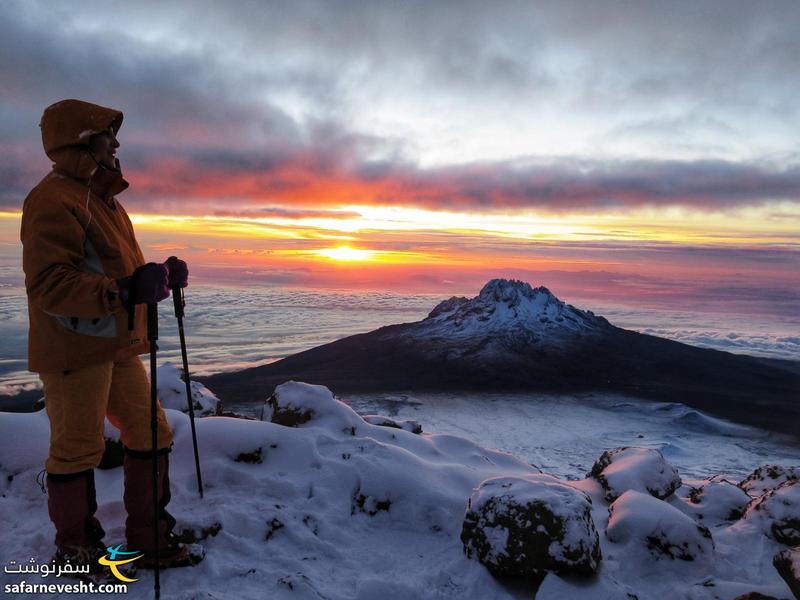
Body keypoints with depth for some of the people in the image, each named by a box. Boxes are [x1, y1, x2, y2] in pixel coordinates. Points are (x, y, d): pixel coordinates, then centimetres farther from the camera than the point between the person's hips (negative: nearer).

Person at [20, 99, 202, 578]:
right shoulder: (53, 200, -13)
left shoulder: (102, 197, 17)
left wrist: (158, 275, 4)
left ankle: (149, 540, 24)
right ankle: (76, 551, 23)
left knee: (152, 435, 11)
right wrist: (126, 290, -34)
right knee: (78, 450, 4)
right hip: (73, 350, -9)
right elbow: (48, 284, -23)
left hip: (116, 346, 9)